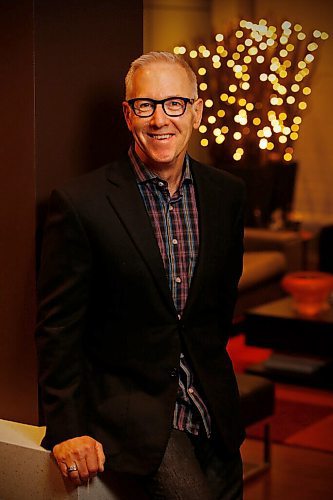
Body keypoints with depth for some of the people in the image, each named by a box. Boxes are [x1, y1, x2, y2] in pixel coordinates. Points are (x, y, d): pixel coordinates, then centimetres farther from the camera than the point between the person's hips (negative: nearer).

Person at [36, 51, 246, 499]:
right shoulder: (81, 203, -13)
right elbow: (58, 326, -10)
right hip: (130, 404, -5)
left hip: (214, 408, 6)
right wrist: (67, 427, -11)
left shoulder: (227, 193, 3)